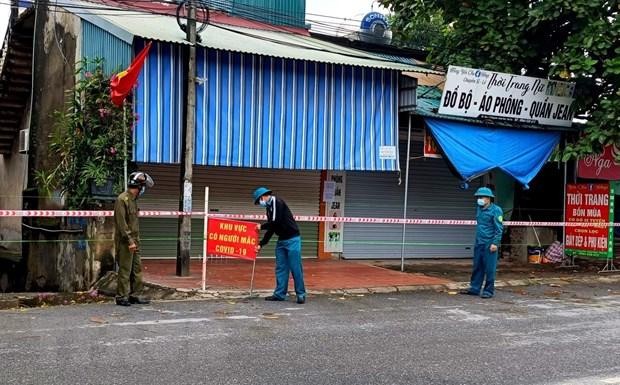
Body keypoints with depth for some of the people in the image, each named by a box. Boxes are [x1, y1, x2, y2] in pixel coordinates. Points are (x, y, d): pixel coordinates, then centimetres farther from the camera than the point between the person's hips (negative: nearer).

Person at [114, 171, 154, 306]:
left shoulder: (133, 200, 15)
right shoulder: (122, 200, -13)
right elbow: (121, 223, -18)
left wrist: (136, 239, 14)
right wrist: (129, 240, -20)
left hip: (134, 241, 9)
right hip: (125, 242, -9)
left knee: (137, 269, 11)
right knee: (125, 270, -4)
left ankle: (135, 295, 18)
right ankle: (122, 297, 4)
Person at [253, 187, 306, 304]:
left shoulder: (277, 202, -11)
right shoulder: (269, 207, 15)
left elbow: (276, 222, -18)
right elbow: (271, 229, 17)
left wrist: (261, 226, -3)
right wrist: (261, 244, 13)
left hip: (292, 239, -9)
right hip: (281, 240, 9)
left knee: (295, 267, -5)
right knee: (280, 268, 8)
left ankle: (301, 294, 2)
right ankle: (280, 294, 13)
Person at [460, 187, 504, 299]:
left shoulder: (496, 210, -9)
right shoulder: (479, 209, 14)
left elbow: (499, 229, -11)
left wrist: (495, 243, -17)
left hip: (489, 244, -7)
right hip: (479, 243, 7)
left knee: (489, 268, -1)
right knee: (477, 266, 11)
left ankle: (489, 291, 7)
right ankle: (474, 288, 18)